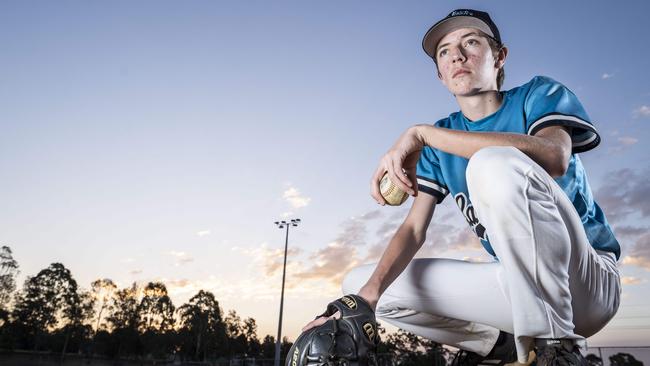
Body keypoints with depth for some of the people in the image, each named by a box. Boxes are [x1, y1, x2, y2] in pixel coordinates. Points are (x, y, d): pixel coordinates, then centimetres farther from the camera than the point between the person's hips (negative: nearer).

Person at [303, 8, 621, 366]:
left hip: (587, 279, -4)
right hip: (516, 282, 5)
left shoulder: (538, 95, -4)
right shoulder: (438, 143, 6)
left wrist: (422, 133, -28)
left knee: (494, 163, -31)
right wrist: (364, 297, -22)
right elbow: (414, 230, -4)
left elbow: (553, 157, -29)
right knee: (359, 282, -4)